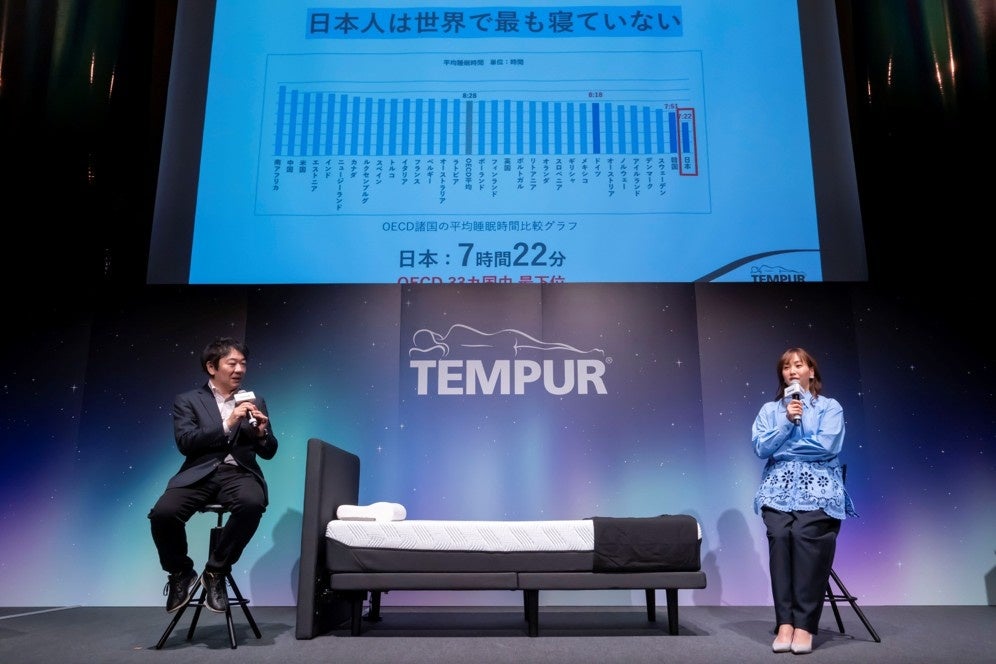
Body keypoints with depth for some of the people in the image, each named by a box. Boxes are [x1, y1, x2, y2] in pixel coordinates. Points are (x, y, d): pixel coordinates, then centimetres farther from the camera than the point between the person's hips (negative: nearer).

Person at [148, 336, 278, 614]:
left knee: (252, 503, -34)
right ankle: (181, 573, 2)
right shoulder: (187, 401, 11)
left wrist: (262, 433, -8)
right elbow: (185, 442, -6)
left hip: (238, 473, 1)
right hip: (199, 474, -1)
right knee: (163, 513, -29)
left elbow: (268, 452, 15)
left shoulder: (255, 401, 17)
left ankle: (216, 571, -10)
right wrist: (227, 424, -15)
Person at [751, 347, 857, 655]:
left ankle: (804, 624, -22)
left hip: (818, 487, -2)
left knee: (805, 535, -29)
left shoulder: (830, 407, 11)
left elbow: (826, 445, -6)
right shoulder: (769, 410, 17)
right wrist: (788, 421, -6)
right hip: (779, 487, 2)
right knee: (779, 535, -27)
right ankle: (785, 622, -21)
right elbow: (761, 448, 3)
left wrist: (780, 449, -1)